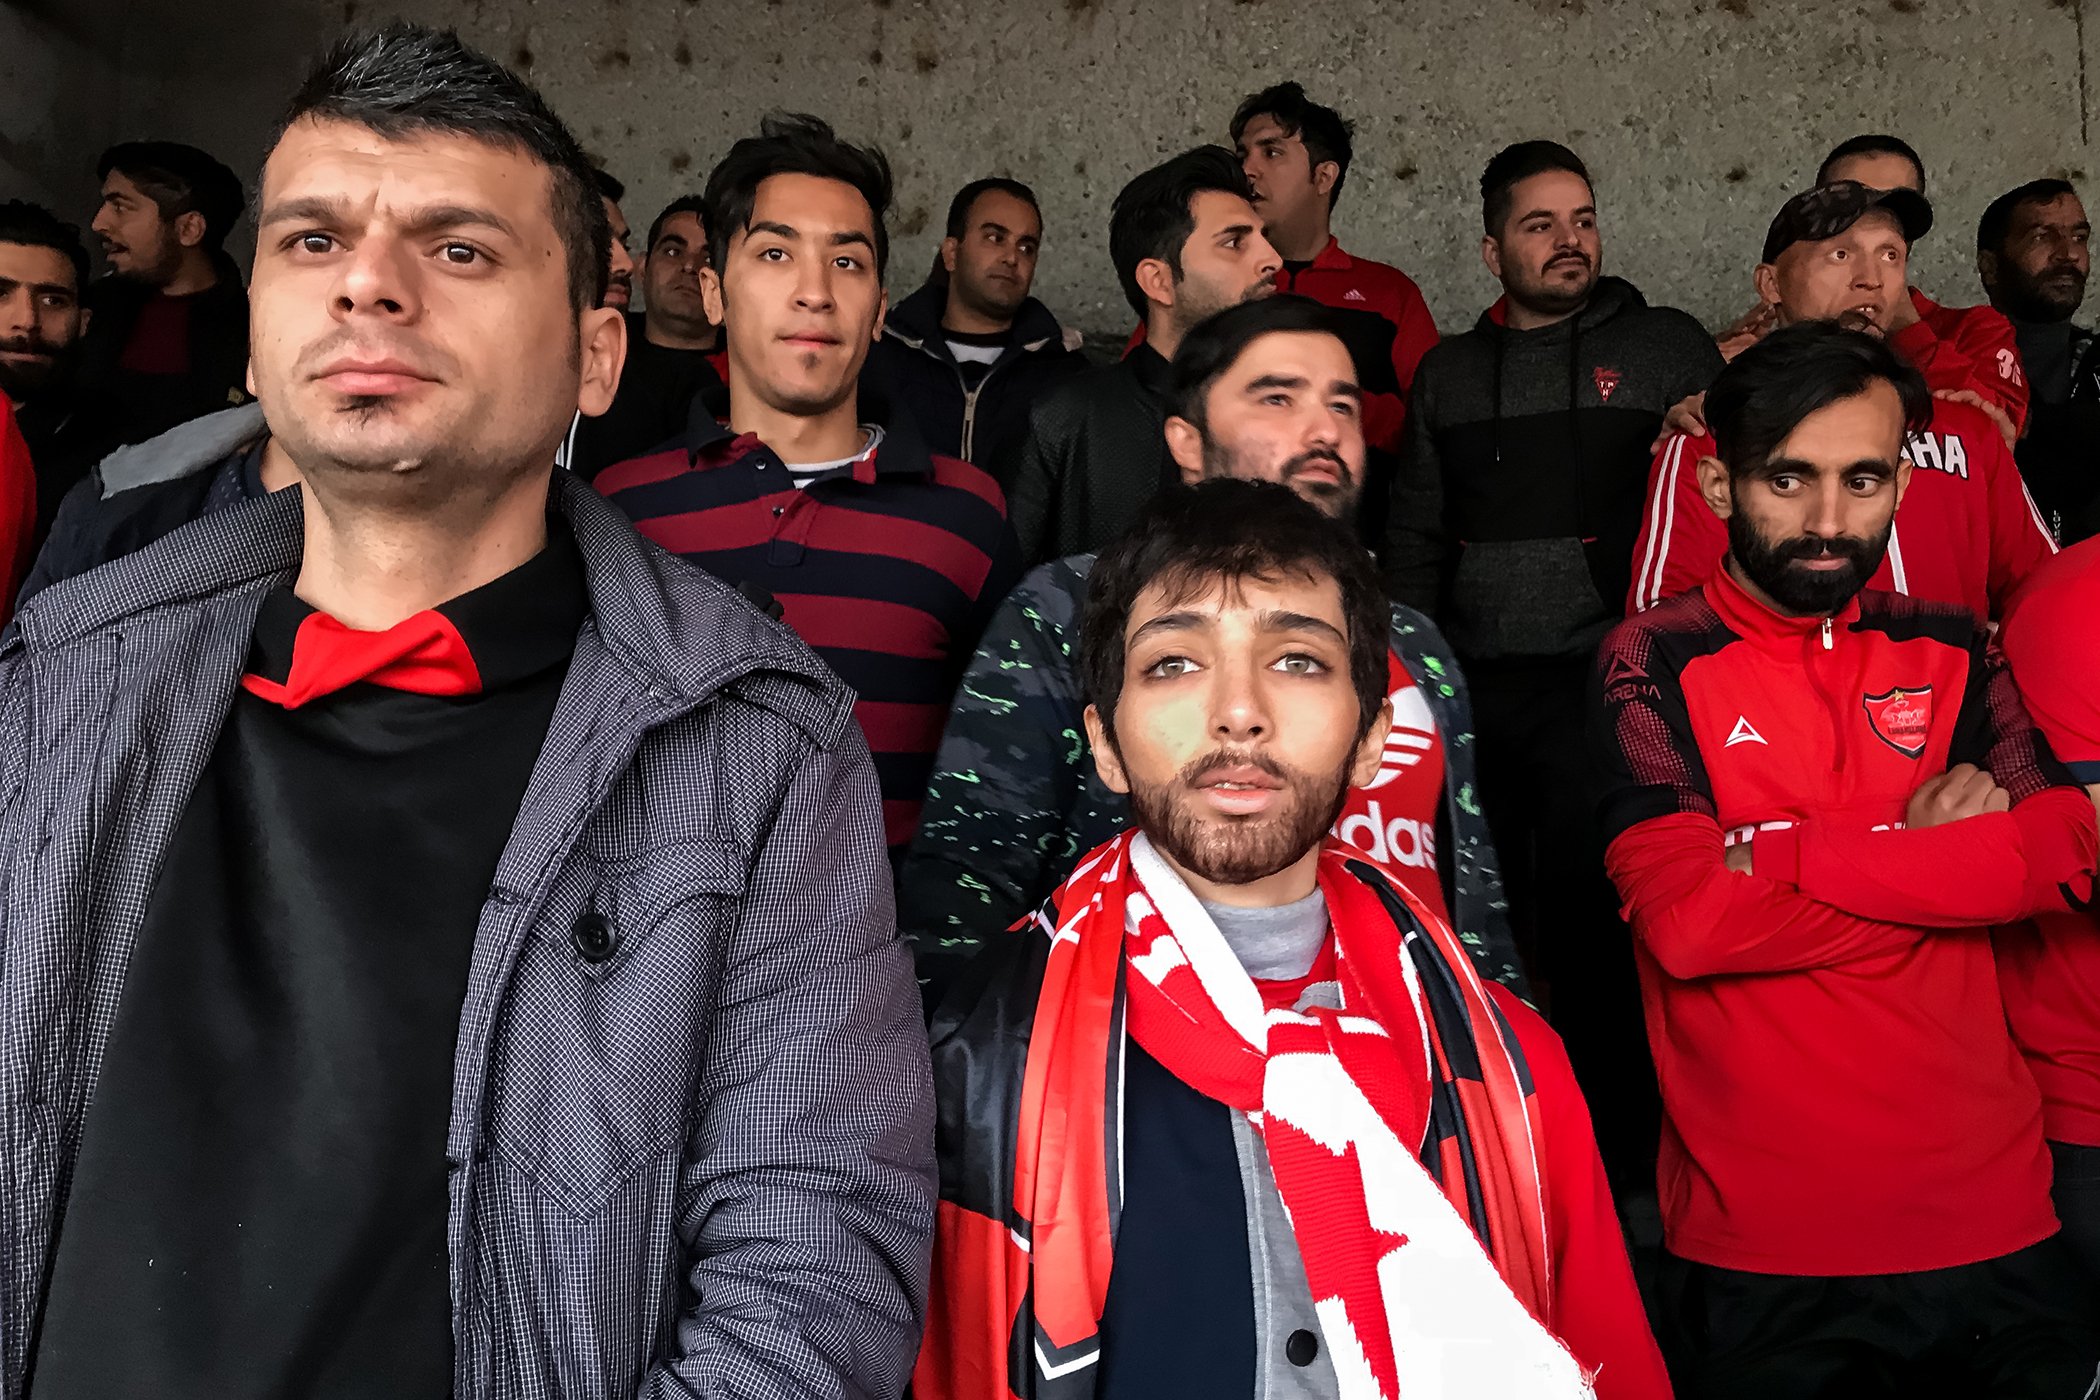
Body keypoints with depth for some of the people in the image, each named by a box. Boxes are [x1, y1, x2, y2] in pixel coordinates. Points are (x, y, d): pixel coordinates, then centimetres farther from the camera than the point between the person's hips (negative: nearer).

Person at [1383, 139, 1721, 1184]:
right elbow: (1415, 540, 16)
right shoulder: (1448, 373, 15)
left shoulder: (1668, 347, 6)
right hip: (1475, 694, 4)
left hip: (1607, 686, -3)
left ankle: (1613, 1156, 17)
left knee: (1596, 933, 0)